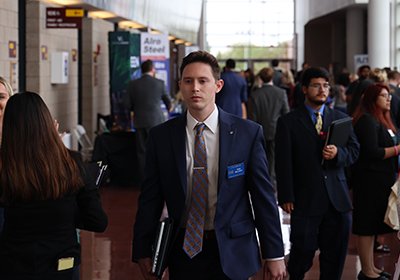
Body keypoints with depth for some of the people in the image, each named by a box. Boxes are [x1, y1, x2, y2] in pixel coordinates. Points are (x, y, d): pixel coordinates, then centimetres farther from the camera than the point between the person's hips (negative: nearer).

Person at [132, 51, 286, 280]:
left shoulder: (248, 133, -4)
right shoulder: (161, 136, 0)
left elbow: (264, 196, -3)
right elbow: (150, 199, 3)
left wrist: (274, 254, -2)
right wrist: (143, 252, 0)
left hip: (232, 252, -1)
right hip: (184, 250, 1)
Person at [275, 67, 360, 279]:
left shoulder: (341, 118, 11)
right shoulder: (288, 122, 0)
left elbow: (354, 151, 10)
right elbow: (283, 163, -3)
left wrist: (338, 153, -13)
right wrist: (286, 197, -9)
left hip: (337, 198, 3)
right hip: (305, 199, -3)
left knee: (335, 254, 8)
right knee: (303, 252, 0)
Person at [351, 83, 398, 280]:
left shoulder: (381, 120, 16)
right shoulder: (367, 120, -14)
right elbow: (371, 152, -21)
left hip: (381, 180, 10)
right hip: (370, 181, -10)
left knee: (373, 226, 15)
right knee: (367, 226, -1)